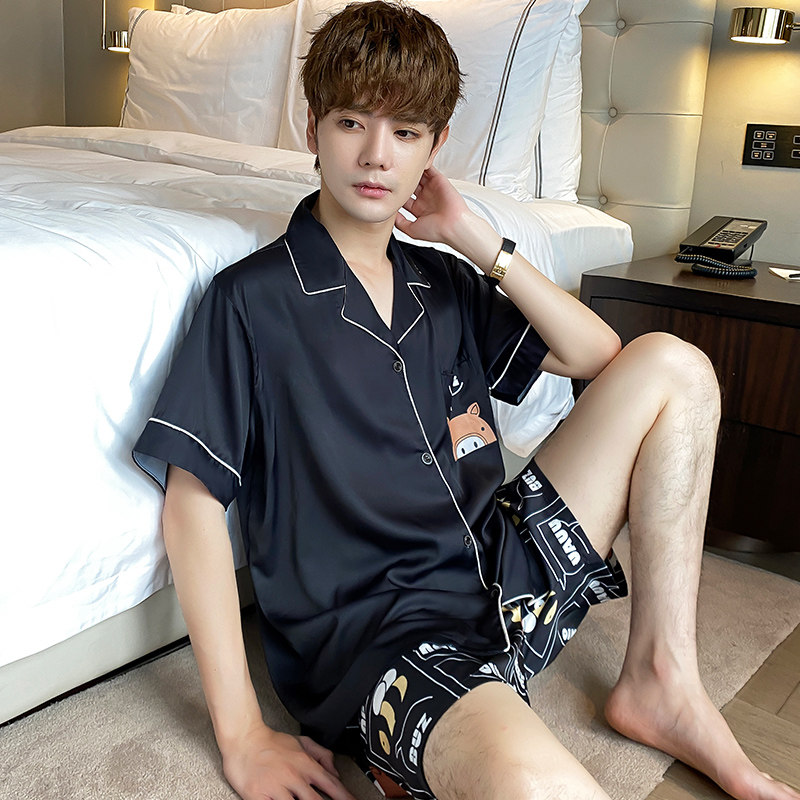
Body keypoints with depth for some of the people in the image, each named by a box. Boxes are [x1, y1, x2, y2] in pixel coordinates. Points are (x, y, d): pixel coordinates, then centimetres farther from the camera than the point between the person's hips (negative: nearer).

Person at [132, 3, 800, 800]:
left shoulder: (444, 285, 13)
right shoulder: (251, 299, -5)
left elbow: (597, 355, 14)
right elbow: (192, 500, -8)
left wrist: (479, 241, 2)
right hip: (369, 626, -9)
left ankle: (661, 681, 5)